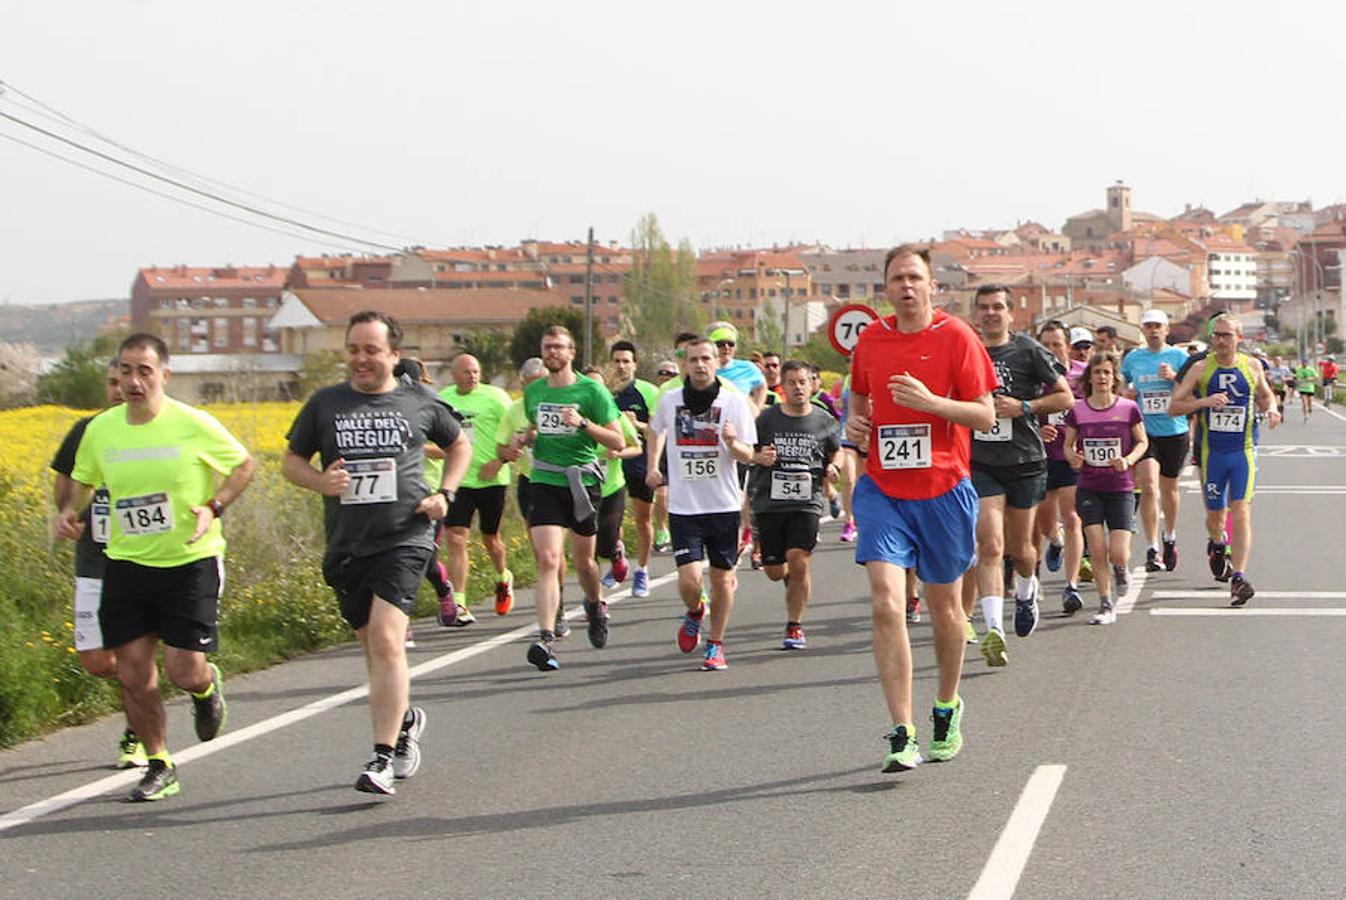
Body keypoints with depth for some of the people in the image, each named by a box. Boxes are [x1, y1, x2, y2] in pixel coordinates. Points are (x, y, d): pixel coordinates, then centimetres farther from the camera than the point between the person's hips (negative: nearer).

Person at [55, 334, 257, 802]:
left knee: (183, 670, -7)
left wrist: (214, 507, -13)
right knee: (133, 675, 1)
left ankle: (206, 687, 32)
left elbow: (244, 465, 2)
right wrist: (69, 512, -4)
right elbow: (82, 481, 17)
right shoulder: (100, 430, -1)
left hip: (190, 563, -3)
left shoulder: (193, 425, -11)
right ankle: (159, 767, 19)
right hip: (126, 565, 3)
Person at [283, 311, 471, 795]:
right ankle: (406, 719, 41)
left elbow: (460, 446, 20)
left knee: (386, 641, -18)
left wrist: (445, 493, 4)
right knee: (372, 647, 13)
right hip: (346, 546, 3)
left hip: (403, 540, -3)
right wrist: (321, 481, -8)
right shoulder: (325, 403, 5)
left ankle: (382, 758, -18)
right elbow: (291, 461, 13)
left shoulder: (420, 401, 3)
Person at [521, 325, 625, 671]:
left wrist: (583, 423, -20)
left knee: (583, 561, 11)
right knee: (547, 560, -14)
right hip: (544, 482, 2)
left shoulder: (591, 391, -4)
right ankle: (545, 639, -20)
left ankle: (596, 605, 45)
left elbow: (617, 441, -5)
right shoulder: (532, 391, 9)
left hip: (582, 481, -1)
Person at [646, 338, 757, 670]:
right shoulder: (670, 400, 2)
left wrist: (732, 443, -22)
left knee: (722, 578, 5)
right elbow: (656, 432, 25)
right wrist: (652, 466, 15)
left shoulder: (734, 401, -3)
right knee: (689, 579, -10)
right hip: (683, 506, 0)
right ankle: (694, 613, 25)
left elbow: (748, 456, -2)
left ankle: (716, 645, 23)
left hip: (724, 505, 0)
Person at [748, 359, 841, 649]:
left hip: (807, 503, -1)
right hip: (769, 502, 1)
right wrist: (760, 457, -11)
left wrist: (832, 469, -2)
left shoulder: (825, 422, 3)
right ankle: (793, 578, 43)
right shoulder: (767, 418, 1)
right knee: (775, 571, 4)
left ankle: (795, 626, 0)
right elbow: (748, 452, 10)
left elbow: (836, 453, 19)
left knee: (799, 562, -15)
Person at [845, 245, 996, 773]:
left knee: (944, 607, 12)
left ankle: (947, 708, 38)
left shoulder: (956, 337, -4)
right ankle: (902, 735, -14)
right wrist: (854, 421, 2)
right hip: (882, 489, 2)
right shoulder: (870, 339, 7)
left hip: (943, 490, -2)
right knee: (886, 603, -15)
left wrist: (929, 402, -20)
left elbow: (986, 416, -6)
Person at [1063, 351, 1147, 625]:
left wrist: (1128, 460, -13)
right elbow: (1068, 445, 9)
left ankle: (1121, 570, 29)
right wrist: (1073, 457, -13)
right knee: (1097, 551, -6)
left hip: (1120, 489, -1)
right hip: (1089, 490, 1)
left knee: (1118, 555, -8)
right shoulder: (1077, 411, -1)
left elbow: (1142, 442, 6)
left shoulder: (1129, 409, -4)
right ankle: (1106, 606, 8)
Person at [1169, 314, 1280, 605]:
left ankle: (1238, 577, -17)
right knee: (1215, 514, 11)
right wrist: (1204, 401, -21)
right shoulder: (1201, 369, -2)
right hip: (1211, 452, 0)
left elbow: (1265, 397, 22)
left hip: (1243, 452, 0)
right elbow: (1173, 406, -5)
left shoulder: (1252, 368, 4)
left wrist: (1271, 409, -2)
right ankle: (1217, 545, 46)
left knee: (1241, 513, -13)